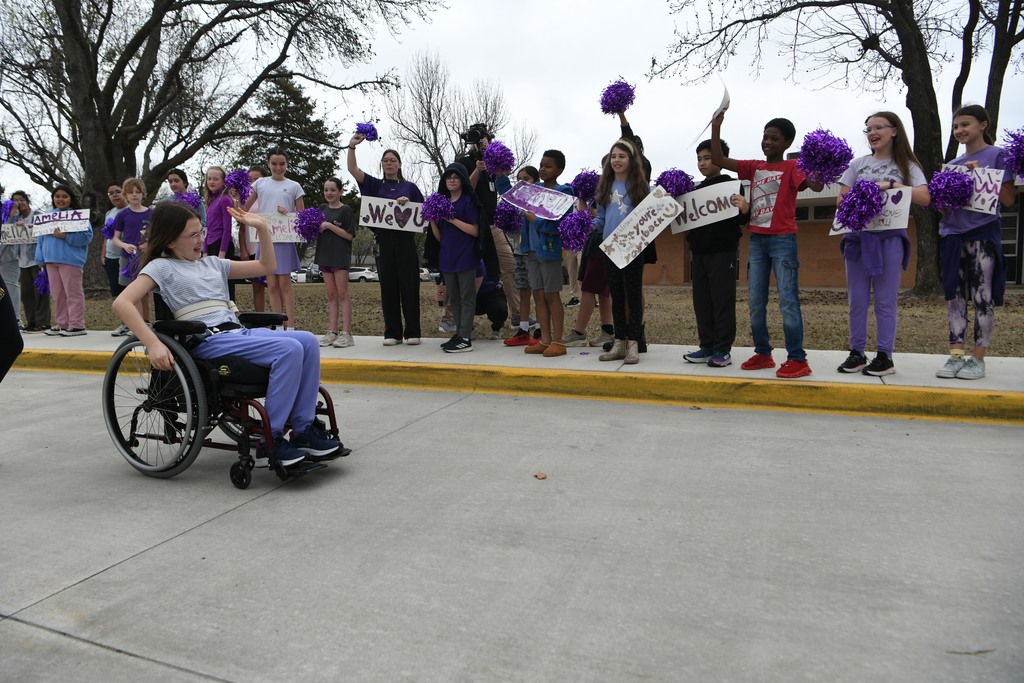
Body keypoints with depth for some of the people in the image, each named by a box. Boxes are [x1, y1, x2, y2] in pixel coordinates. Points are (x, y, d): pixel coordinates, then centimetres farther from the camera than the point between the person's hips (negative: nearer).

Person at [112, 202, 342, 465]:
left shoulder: (212, 263, 24)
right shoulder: (161, 267, 6)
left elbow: (266, 266, 27)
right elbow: (122, 303, -9)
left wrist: (262, 228, 15)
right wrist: (153, 344, -21)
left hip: (239, 332, 7)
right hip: (208, 341, -7)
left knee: (308, 341, -17)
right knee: (289, 349, -28)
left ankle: (303, 429, -12)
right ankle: (270, 438, -20)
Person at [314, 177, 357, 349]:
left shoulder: (345, 210, -4)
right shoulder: (322, 209, 13)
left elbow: (349, 235, -9)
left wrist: (329, 226, -15)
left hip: (340, 256, -6)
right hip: (325, 255, 6)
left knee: (342, 294, -7)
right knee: (331, 296, 7)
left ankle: (346, 333, -7)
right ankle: (332, 332, 9)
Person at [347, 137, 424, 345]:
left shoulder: (410, 187, 11)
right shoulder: (375, 185, 12)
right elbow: (353, 169, 0)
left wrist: (408, 203, -5)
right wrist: (352, 146, -13)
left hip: (405, 241, -1)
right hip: (384, 241, 1)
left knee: (409, 286, -2)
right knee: (388, 287, 2)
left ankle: (412, 332, 4)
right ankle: (392, 333, 9)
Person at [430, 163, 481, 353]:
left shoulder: (469, 200, -3)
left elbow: (474, 231, -12)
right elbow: (439, 237, 13)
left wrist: (452, 219, -17)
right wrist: (432, 219, -4)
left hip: (465, 257, -7)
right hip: (447, 257, 7)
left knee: (466, 298, -4)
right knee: (453, 298, 11)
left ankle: (465, 338, -6)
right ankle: (459, 333, 20)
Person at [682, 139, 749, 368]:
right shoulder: (696, 189, 15)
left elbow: (741, 219, -7)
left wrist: (745, 209, -27)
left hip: (723, 252, -7)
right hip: (699, 252, 7)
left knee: (722, 301, -3)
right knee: (702, 302, 8)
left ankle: (723, 350, 2)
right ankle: (707, 347, 15)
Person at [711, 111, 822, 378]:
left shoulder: (792, 166, -1)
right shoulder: (754, 167, 13)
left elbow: (816, 186, -16)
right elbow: (718, 160, 7)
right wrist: (716, 126, 1)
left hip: (783, 240, -6)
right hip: (757, 240, 6)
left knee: (788, 301, -8)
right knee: (755, 303, 8)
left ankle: (797, 359, -3)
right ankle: (762, 353, 19)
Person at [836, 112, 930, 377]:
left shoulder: (906, 165, 5)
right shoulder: (858, 163, 12)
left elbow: (924, 198, -9)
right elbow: (842, 198, 7)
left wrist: (890, 185, -16)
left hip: (889, 237, -2)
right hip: (857, 236, 3)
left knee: (885, 300, 0)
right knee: (856, 299, 5)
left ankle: (885, 356, 8)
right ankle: (857, 353, 14)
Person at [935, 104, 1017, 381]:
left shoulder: (998, 156, 2)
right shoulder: (952, 164, 16)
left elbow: (1008, 199, -4)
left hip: (983, 233, -5)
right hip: (952, 234, 5)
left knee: (983, 297, -3)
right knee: (954, 296, 3)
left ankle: (978, 358, 1)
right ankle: (956, 355, 6)